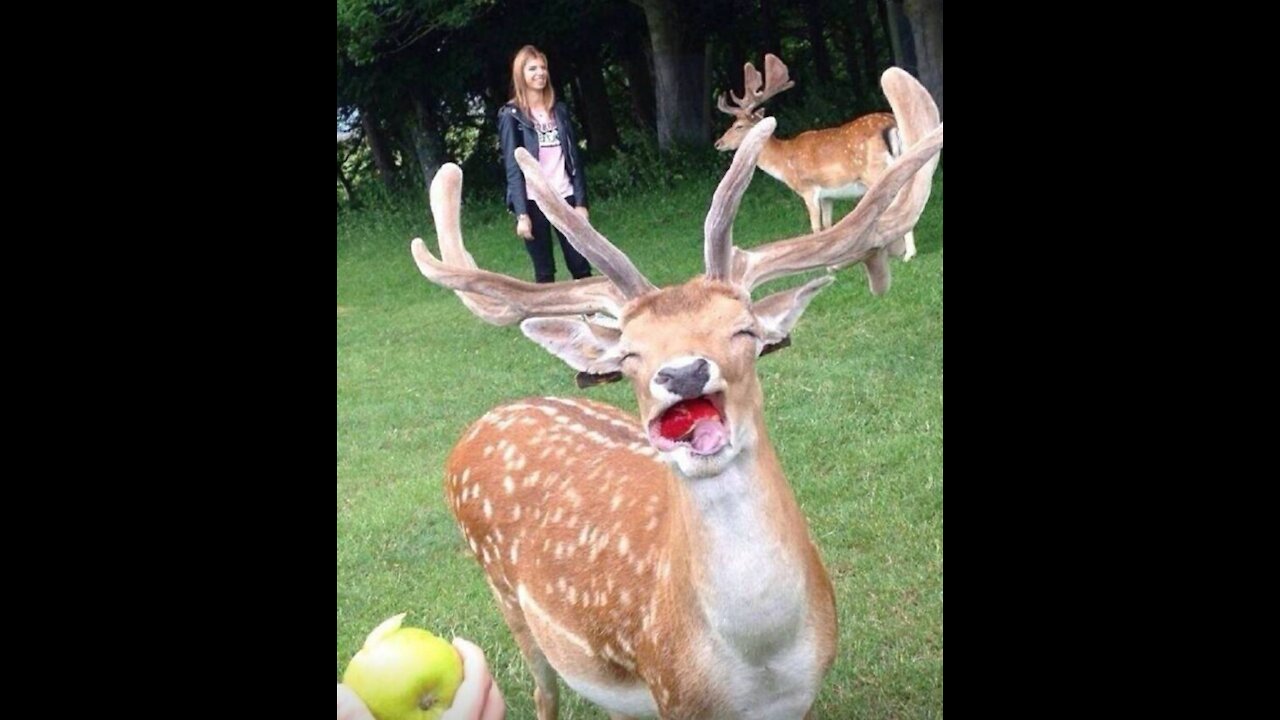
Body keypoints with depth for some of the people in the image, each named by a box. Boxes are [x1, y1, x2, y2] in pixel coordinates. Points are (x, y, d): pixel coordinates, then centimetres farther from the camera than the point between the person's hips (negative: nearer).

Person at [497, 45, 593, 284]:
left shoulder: (559, 110, 12)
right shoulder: (511, 116, 0)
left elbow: (574, 158, 10)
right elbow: (513, 167, -6)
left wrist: (581, 201, 1)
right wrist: (521, 214, -14)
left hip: (564, 198, 3)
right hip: (534, 202, -3)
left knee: (581, 266, 3)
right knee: (544, 273, 3)